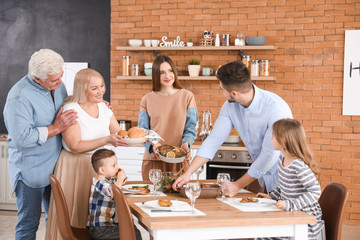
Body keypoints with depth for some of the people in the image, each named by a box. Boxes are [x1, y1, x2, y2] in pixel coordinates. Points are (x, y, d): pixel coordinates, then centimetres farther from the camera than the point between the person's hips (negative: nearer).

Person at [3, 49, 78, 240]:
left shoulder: (57, 86, 2)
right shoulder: (19, 97, -22)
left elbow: (67, 113, 19)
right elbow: (21, 138, -27)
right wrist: (56, 128, -23)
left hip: (55, 166, 7)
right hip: (30, 171, -7)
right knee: (28, 223, 5)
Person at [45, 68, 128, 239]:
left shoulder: (103, 107, 8)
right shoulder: (70, 110, -12)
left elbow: (119, 135, 10)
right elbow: (76, 146, -19)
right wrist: (107, 140, -26)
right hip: (75, 169, -6)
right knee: (76, 217, 0)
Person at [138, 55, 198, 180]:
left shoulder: (187, 96, 4)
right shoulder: (147, 99, 6)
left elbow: (191, 127, 2)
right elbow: (142, 130, 5)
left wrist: (186, 143, -17)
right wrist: (152, 145, -14)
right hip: (153, 160, 1)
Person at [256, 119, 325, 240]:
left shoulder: (299, 166, -24)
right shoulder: (282, 158, 4)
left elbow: (315, 191, -25)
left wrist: (290, 204, -29)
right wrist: (271, 196, 12)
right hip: (290, 216, 8)